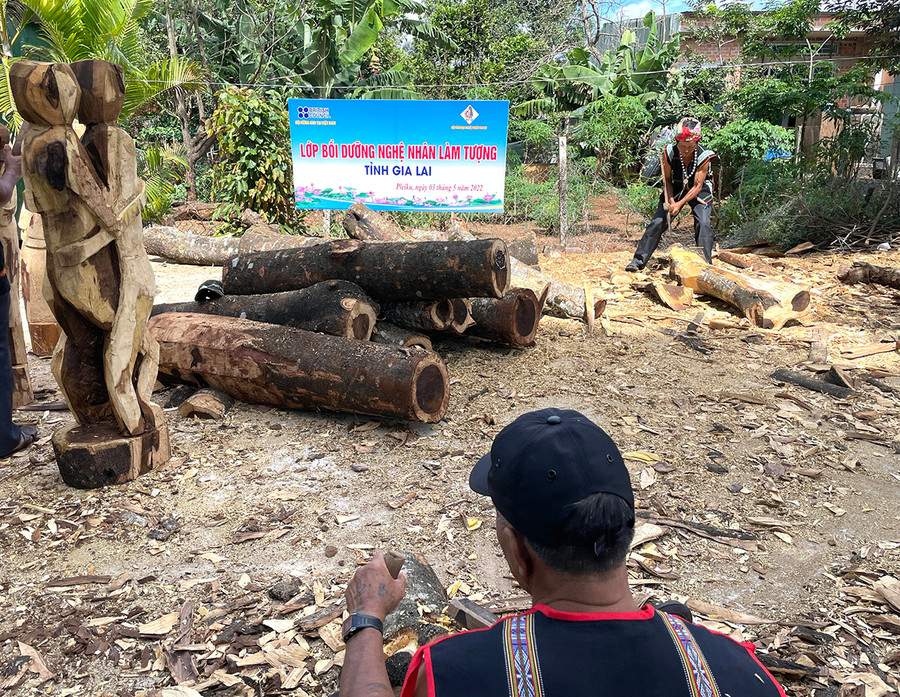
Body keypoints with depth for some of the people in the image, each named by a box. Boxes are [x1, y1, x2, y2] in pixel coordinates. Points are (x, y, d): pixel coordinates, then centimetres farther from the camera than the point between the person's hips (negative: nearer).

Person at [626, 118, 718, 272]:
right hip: (675, 189, 2)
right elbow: (667, 180, -9)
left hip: (699, 191, -2)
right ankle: (639, 260, 1)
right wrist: (670, 201, -20)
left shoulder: (704, 156, -27)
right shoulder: (669, 152, -22)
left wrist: (679, 204, -28)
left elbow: (697, 186, -22)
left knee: (703, 223, -19)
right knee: (657, 222, -7)